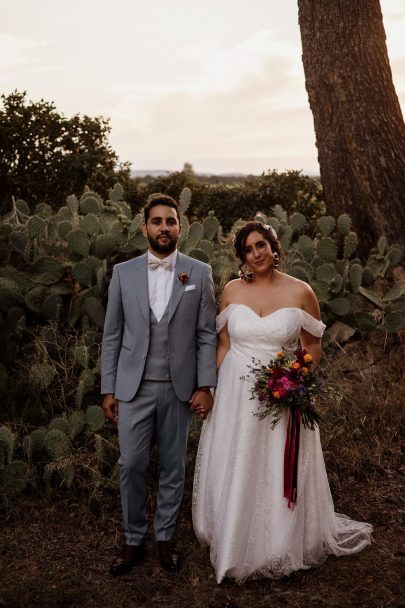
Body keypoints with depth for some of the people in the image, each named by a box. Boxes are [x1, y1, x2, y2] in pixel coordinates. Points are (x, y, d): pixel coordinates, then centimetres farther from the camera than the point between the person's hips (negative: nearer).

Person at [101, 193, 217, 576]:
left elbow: (207, 334, 0)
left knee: (173, 466, 11)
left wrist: (205, 386, -5)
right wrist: (108, 389, 1)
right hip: (133, 388, 1)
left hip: (179, 387, 0)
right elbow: (112, 335, 4)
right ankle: (133, 540, 24)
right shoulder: (123, 273, 3)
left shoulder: (199, 273, 0)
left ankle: (165, 536, 29)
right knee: (131, 466, 5)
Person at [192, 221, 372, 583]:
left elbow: (313, 344, 5)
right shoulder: (232, 290, 0)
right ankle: (233, 544, 38)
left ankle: (280, 549, 34)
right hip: (235, 395, 2)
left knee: (279, 476, 10)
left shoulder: (300, 291, -5)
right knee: (233, 475, 14)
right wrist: (214, 389, 2)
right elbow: (223, 344, 6)